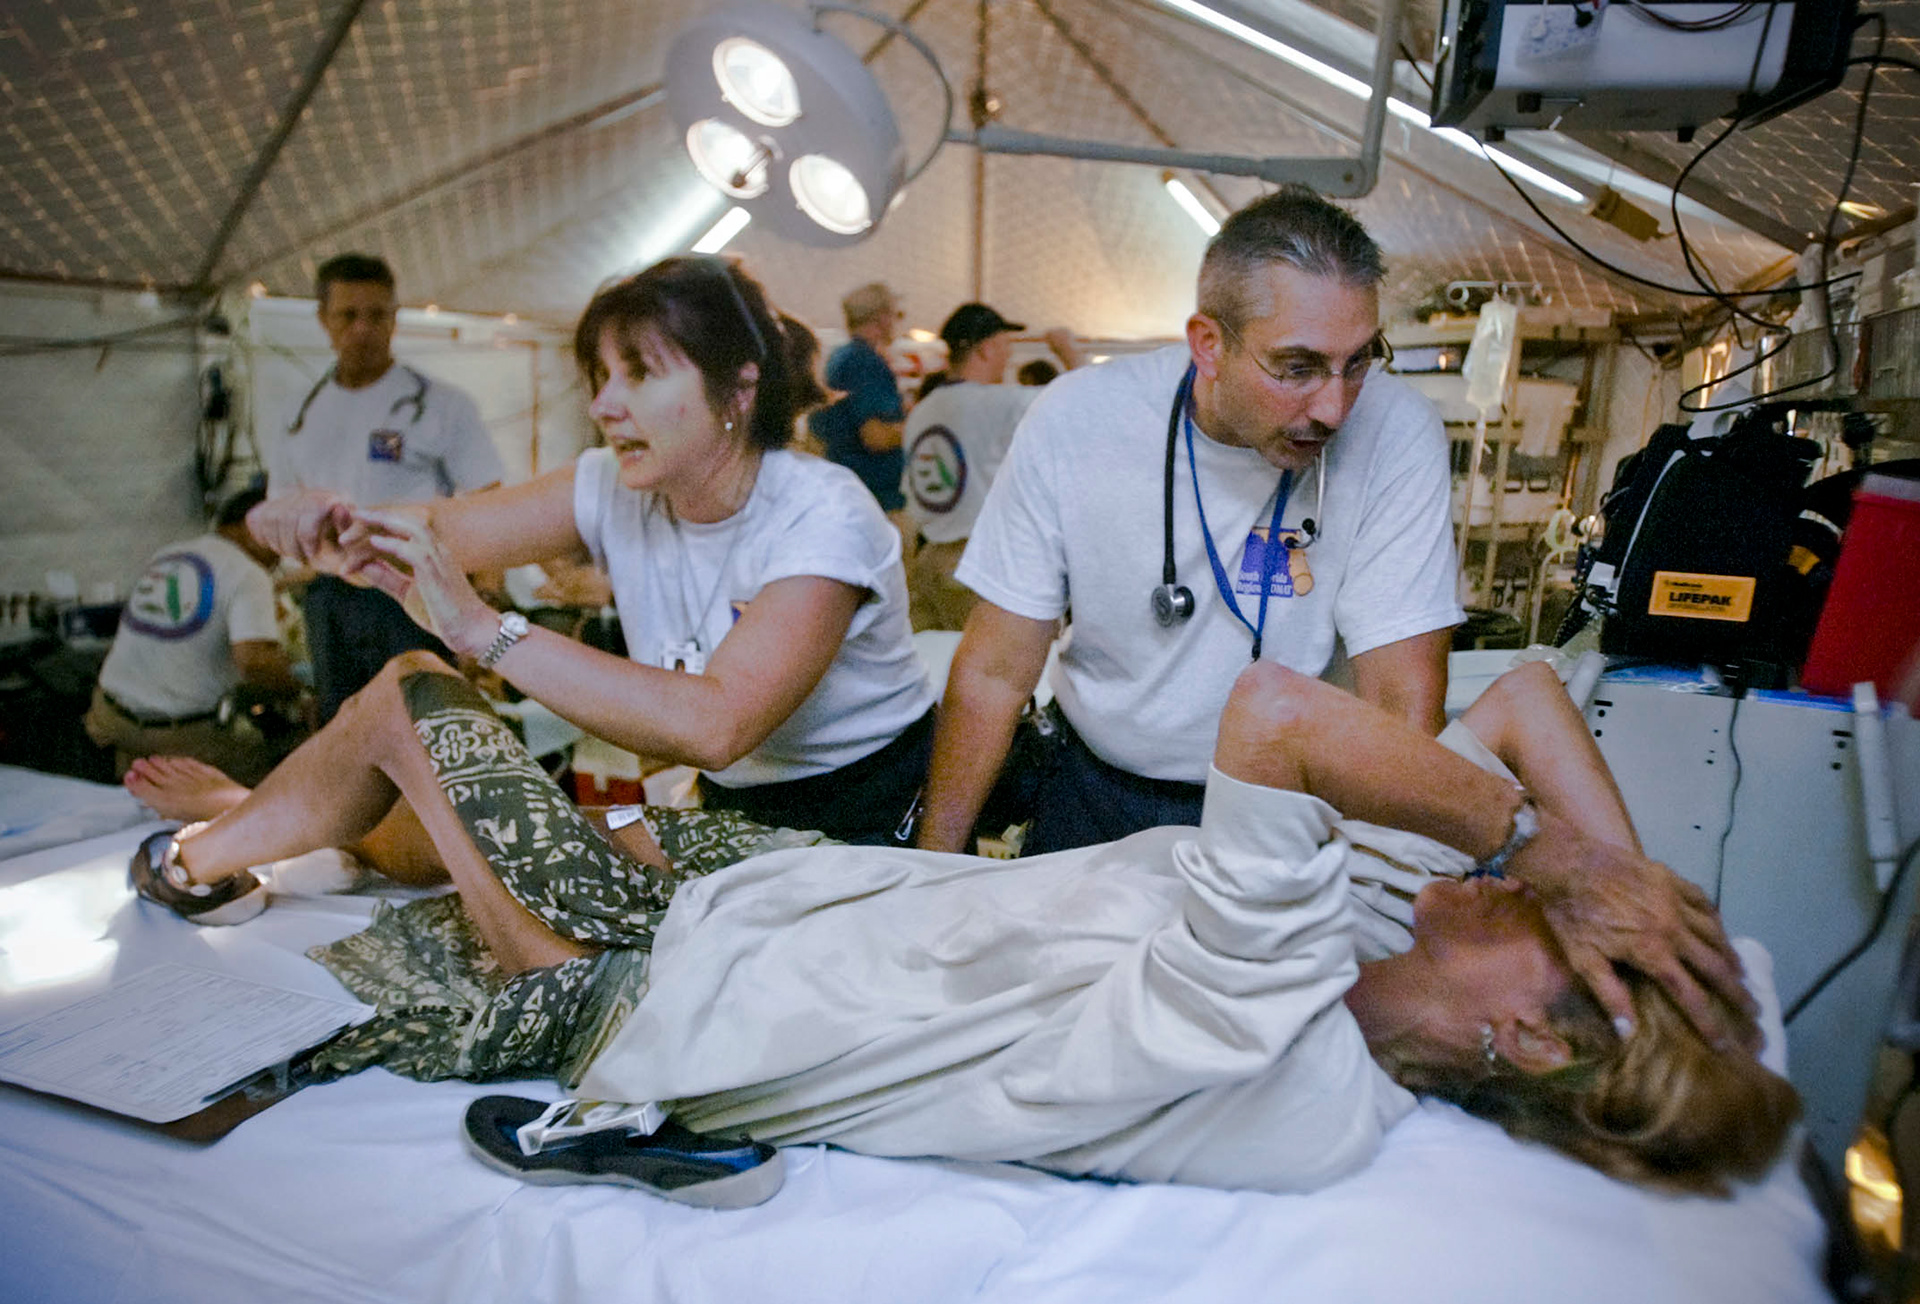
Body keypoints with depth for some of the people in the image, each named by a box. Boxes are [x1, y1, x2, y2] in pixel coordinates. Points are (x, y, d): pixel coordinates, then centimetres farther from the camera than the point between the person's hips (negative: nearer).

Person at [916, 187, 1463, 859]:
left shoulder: (1397, 434, -15)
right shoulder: (1073, 421, -12)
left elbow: (1403, 702, -14)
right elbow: (996, 673, -6)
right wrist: (935, 867, -6)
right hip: (1093, 798, 1)